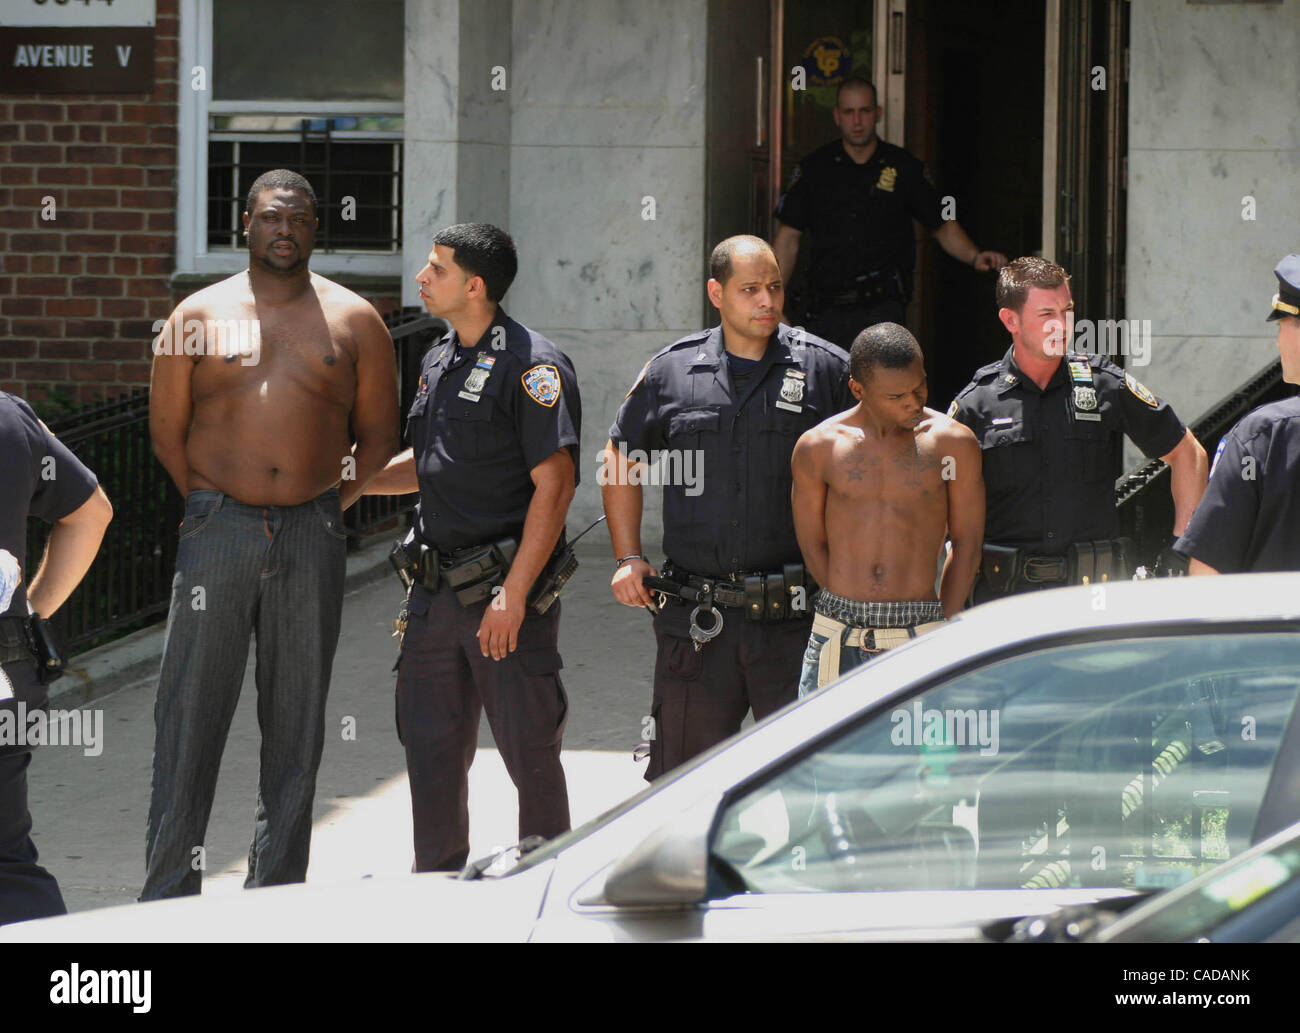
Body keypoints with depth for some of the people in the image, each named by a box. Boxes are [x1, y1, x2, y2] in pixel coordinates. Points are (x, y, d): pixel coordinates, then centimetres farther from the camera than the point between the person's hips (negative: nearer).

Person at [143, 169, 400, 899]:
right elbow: (166, 428, 8)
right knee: (190, 716, -4)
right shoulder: (200, 316, 5)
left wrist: (325, 507, 2)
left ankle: (274, 893, 12)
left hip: (311, 538, 1)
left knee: (296, 722, 5)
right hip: (218, 532, -1)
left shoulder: (352, 321, 6)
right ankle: (168, 897, 0)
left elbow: (378, 436, 9)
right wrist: (212, 505, 3)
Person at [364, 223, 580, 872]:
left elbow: (554, 484, -17)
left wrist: (513, 595, -21)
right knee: (431, 748, 11)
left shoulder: (532, 367, -12)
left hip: (506, 590, -8)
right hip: (435, 591, 8)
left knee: (530, 753, 0)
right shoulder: (439, 362, 14)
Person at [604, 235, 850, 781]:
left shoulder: (826, 369, 2)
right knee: (683, 766, 7)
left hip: (795, 613, -2)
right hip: (695, 613, 2)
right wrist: (628, 557, 9)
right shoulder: (672, 372, 7)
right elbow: (621, 459, 19)